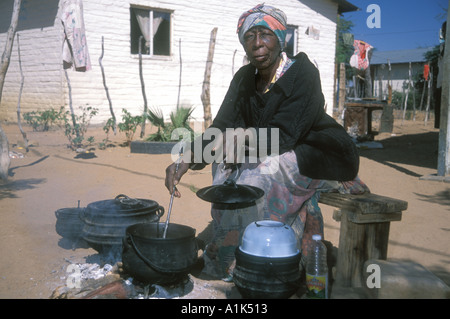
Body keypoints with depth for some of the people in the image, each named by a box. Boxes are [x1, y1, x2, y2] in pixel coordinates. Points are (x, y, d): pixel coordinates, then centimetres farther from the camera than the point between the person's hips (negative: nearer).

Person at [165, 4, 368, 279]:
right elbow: (221, 129, -9)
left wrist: (240, 136, -32)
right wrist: (186, 161, -24)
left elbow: (284, 136, -25)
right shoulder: (245, 78, -1)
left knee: (260, 176, -28)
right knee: (229, 168, -16)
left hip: (321, 157, -6)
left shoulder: (303, 73, -20)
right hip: (274, 153, 7)